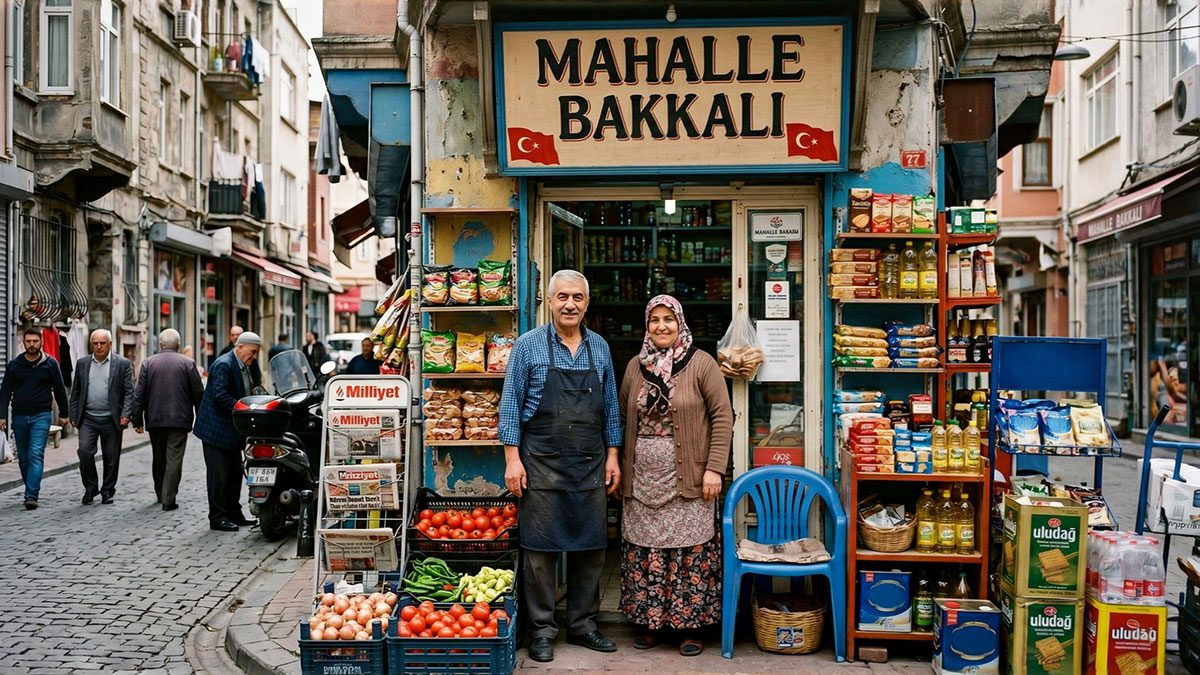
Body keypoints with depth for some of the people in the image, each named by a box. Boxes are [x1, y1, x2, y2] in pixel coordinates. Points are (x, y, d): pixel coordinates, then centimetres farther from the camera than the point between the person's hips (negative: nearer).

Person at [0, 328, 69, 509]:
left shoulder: (50, 364, 1)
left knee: (36, 455, -12)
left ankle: (31, 495, -16)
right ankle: (31, 489, 25)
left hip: (41, 416, -3)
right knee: (23, 457, 10)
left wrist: (63, 414, 8)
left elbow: (59, 390, 7)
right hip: (19, 417, 3)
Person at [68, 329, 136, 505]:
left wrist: (126, 414, -13)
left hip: (111, 419, -2)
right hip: (88, 418, 2)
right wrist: (74, 415, 6)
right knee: (84, 451, -11)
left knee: (111, 458, 4)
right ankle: (90, 487, 7)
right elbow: (75, 392, 12)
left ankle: (107, 491, 19)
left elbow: (129, 392, -3)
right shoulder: (82, 364, 9)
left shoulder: (123, 364, 0)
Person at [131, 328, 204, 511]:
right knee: (174, 459, -2)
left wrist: (138, 420, 6)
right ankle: (168, 499, -6)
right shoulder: (188, 363, -1)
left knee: (158, 459, 16)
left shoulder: (148, 363, 3)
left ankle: (160, 494, 28)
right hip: (179, 420, -2)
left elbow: (139, 394, 1)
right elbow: (198, 394, -1)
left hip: (155, 420, 2)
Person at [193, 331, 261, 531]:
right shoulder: (223, 365, -18)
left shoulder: (245, 368, 13)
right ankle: (217, 517, 1)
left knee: (235, 473, 14)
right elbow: (221, 395, -26)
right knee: (219, 474, -5)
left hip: (232, 430, 10)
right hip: (216, 430, -10)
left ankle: (234, 513, 23)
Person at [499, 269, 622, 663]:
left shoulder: (600, 347, 8)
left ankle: (583, 625, 21)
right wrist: (512, 458, -9)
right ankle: (542, 630, 13)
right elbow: (511, 405, -3)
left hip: (590, 467, 4)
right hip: (541, 464, -4)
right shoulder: (528, 346, -3)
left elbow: (610, 407, 13)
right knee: (541, 549, 2)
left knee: (590, 546, 8)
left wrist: (612, 456, 8)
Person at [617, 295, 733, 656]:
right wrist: (621, 469, 11)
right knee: (645, 549, 7)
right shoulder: (635, 366, 9)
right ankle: (650, 623, 20)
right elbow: (623, 419, 15)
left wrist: (715, 468, -11)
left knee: (689, 551, 0)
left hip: (687, 478, -4)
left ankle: (691, 626, 13)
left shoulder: (701, 363, -4)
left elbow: (722, 417, -6)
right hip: (643, 480, 4)